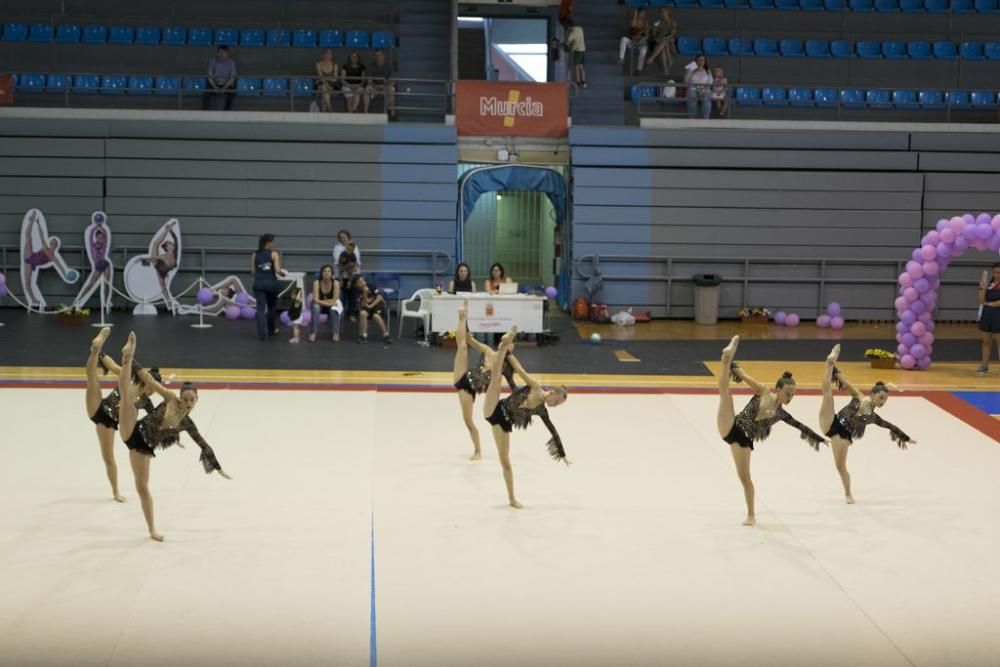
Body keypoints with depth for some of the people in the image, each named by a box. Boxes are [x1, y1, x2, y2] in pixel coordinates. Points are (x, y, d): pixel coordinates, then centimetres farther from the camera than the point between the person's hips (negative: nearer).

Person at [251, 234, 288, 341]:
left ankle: (262, 333, -12)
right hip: (271, 283, -1)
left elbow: (253, 271, 6)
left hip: (259, 284, 1)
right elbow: (277, 270, -11)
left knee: (260, 309, -1)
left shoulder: (255, 255, 6)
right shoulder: (274, 254, -4)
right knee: (271, 307, 20)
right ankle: (271, 330, 33)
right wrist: (283, 273, 10)